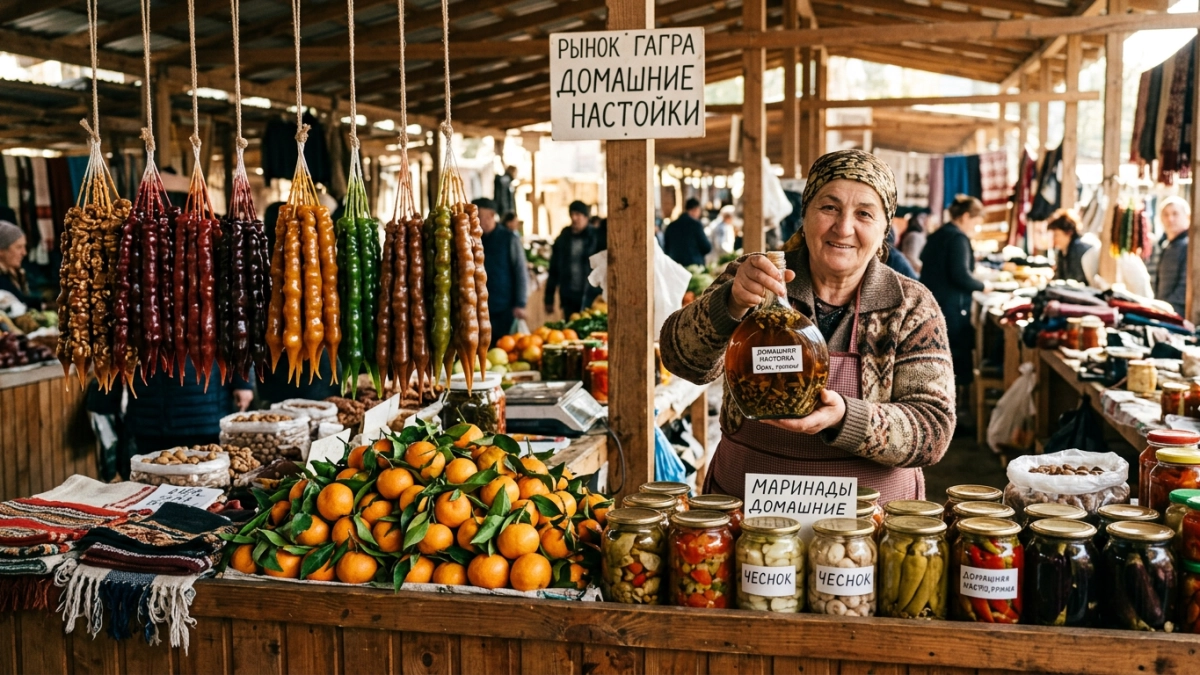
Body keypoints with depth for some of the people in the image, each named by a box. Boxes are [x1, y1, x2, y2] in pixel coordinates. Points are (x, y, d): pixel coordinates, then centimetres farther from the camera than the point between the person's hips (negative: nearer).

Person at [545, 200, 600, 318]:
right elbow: (554, 270, 11)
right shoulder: (562, 240, 7)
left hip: (591, 297, -2)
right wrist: (549, 299, 9)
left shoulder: (596, 238, -1)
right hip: (569, 298, 2)